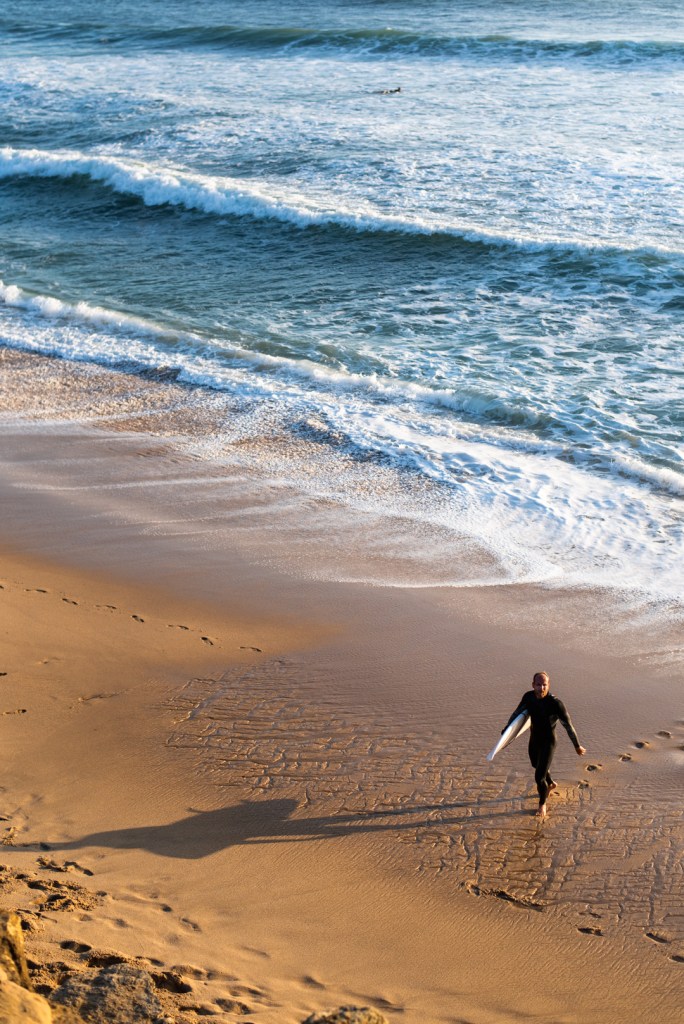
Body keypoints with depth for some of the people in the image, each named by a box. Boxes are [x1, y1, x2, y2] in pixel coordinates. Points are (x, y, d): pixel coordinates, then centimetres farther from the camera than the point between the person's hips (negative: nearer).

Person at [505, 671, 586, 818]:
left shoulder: (555, 703, -29)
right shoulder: (528, 697, -14)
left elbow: (568, 725, -18)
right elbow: (517, 713, 4)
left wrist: (577, 746, -8)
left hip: (548, 742, -6)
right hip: (534, 739, 6)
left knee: (539, 777, -7)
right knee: (537, 766, 30)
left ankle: (542, 803, 23)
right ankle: (550, 784, 62)